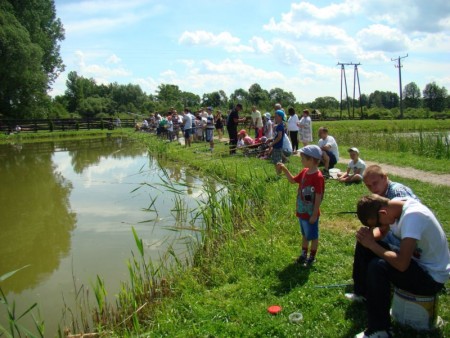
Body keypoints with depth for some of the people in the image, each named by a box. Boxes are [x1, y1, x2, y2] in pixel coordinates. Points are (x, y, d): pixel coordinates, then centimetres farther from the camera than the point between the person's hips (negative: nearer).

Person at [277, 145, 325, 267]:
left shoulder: (318, 177, -24)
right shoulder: (304, 172, 1)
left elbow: (318, 198, -21)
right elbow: (293, 180, 16)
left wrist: (314, 215, -18)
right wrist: (284, 169, 2)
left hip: (311, 214, -8)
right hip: (302, 211, 8)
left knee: (313, 236, 11)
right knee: (304, 234, 23)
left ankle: (312, 257, 27)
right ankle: (304, 254, 39)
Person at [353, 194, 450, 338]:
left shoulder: (412, 216, -30)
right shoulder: (394, 206, -6)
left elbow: (402, 264, -35)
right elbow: (381, 231, 8)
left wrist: (372, 244, -24)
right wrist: (368, 237, -14)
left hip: (432, 278, -9)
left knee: (377, 266, -27)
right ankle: (364, 294, 20)